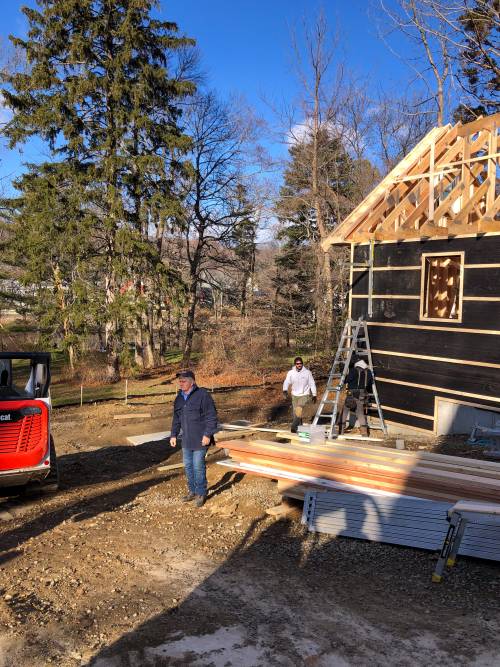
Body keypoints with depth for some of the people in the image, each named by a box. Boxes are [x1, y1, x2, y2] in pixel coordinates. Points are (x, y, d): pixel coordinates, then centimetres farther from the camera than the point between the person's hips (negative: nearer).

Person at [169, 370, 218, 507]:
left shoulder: (202, 395, -12)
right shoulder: (179, 398, 11)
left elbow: (211, 417, -14)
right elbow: (176, 419, 20)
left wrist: (207, 434, -17)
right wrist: (173, 435, 14)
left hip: (200, 440, -7)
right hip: (186, 440, 7)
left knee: (198, 467, -3)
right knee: (188, 466, 13)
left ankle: (201, 494, 11)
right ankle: (192, 491, 28)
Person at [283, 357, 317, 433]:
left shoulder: (307, 372, -6)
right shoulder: (291, 373, -3)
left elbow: (312, 384, 1)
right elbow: (287, 382, -9)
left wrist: (314, 395, 3)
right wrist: (285, 390, -30)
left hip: (304, 395, -4)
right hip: (294, 395, 4)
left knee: (299, 409, -26)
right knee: (295, 412, 8)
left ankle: (293, 427, -28)